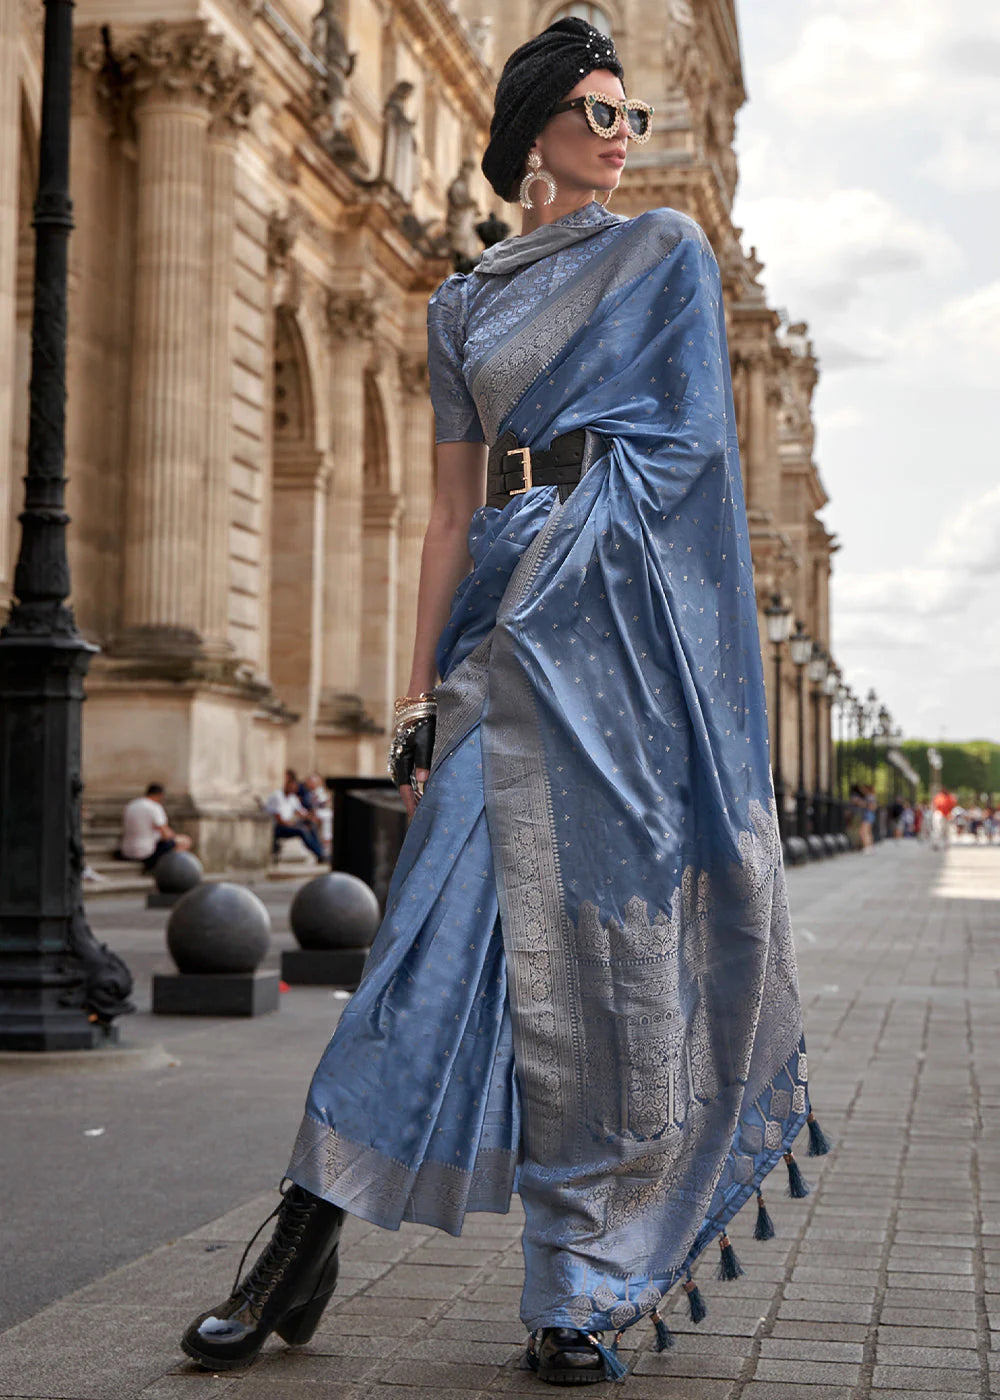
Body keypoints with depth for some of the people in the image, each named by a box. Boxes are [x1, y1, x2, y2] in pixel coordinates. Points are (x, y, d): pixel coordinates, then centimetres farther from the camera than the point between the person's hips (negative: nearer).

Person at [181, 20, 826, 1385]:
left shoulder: (667, 250, 11)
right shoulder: (464, 304, 18)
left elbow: (684, 441, 3)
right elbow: (454, 508, 14)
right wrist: (420, 686, 7)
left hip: (630, 617, -2)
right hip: (509, 626, 2)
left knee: (623, 931, -4)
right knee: (448, 921, -7)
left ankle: (585, 1288, 5)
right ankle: (304, 1249, -1)